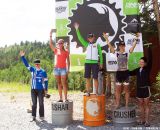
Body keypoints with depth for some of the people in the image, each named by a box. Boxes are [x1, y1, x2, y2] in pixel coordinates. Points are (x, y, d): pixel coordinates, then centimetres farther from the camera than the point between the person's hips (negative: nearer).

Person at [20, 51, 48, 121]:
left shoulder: (43, 72, -2)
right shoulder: (33, 70, 5)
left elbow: (46, 81, 0)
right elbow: (26, 64, 2)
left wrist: (46, 89, -3)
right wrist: (22, 56, -8)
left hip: (41, 90, -3)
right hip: (33, 89, 3)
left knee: (41, 103, 2)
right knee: (34, 103, 6)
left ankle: (42, 117, 9)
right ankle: (34, 117, 12)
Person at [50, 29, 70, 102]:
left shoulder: (66, 52, 2)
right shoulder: (56, 50, 8)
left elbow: (68, 61, 3)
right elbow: (50, 44, -2)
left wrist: (68, 69, -5)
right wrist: (51, 35, -9)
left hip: (63, 69, -3)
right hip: (56, 68, 3)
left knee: (64, 83, -8)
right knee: (59, 84, 5)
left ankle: (66, 98, -7)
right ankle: (60, 98, 9)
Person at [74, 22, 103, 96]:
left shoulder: (97, 45, 7)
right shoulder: (87, 45, 12)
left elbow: (100, 54, 8)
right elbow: (80, 38, 6)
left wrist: (101, 63, 3)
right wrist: (77, 29, -1)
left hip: (95, 63, -2)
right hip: (87, 63, 2)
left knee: (95, 78, -1)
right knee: (87, 78, 2)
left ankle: (96, 92, 7)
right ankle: (88, 92, 7)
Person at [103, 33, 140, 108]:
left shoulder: (127, 53, -1)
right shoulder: (116, 53, 2)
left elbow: (133, 46, -10)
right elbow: (110, 46, -5)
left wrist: (136, 39, -19)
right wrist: (107, 39, -13)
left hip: (126, 72, -1)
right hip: (118, 72, 1)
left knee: (126, 90, 6)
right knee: (118, 90, 6)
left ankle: (127, 105, 12)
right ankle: (117, 105, 13)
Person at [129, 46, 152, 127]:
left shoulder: (147, 69, -2)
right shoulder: (137, 70, 9)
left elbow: (150, 59, -12)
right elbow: (130, 73, 23)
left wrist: (149, 48, -15)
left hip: (146, 88, -5)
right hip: (139, 89, 5)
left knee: (146, 105, 0)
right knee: (141, 105, 9)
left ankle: (147, 121, 2)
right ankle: (142, 120, 17)